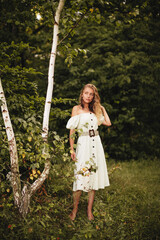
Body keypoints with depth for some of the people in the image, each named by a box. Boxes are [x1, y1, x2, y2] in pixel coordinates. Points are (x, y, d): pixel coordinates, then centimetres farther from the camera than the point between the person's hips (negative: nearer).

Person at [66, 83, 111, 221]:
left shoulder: (94, 110, 15)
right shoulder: (77, 109, 1)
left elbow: (108, 123, 10)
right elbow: (72, 130, -2)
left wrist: (102, 108, 17)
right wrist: (72, 149, -7)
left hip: (96, 144, 5)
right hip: (83, 144, -5)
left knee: (94, 176, 4)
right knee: (81, 177, -8)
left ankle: (89, 210, 13)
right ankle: (75, 208, 8)